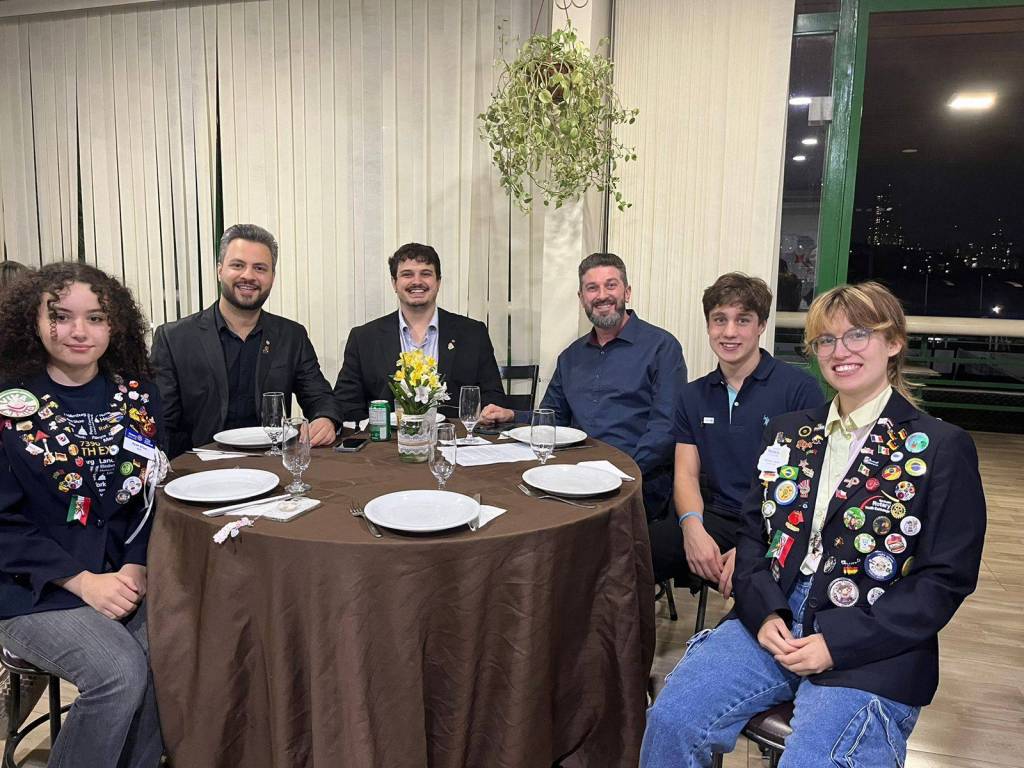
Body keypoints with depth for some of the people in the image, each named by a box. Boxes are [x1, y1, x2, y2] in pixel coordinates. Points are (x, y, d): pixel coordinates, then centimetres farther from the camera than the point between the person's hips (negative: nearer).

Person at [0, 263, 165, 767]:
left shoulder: (137, 395, 5)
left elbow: (153, 489, 6)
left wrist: (138, 566, -9)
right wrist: (82, 581, -15)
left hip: (127, 573, 3)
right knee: (120, 673, -24)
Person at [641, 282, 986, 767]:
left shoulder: (942, 448, -2)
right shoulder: (787, 432, 13)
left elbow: (947, 577, -5)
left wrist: (837, 645, -13)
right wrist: (764, 613, -7)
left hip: (871, 650, -3)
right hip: (771, 623, 4)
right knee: (670, 720, -15)